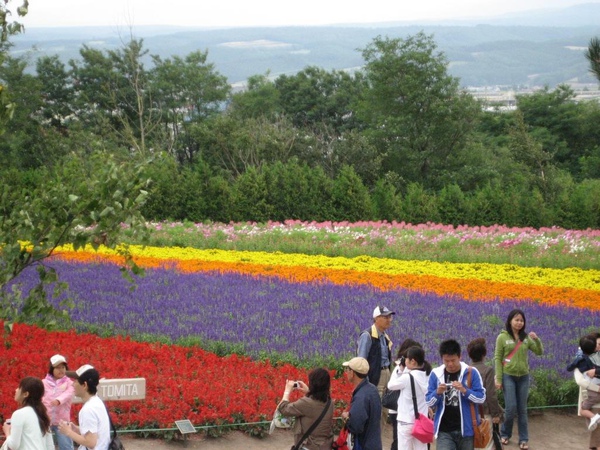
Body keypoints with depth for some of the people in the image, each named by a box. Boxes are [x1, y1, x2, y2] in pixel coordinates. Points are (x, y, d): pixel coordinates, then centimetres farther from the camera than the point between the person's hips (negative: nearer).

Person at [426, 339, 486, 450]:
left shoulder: (471, 373, -4)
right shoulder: (436, 374, 1)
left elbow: (481, 398, -5)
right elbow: (429, 402, 3)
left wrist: (464, 390, -20)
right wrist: (438, 393, -17)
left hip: (465, 429, 0)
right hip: (444, 430, 0)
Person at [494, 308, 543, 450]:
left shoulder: (526, 337, 3)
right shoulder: (502, 337, -6)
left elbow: (539, 352, 4)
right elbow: (497, 358, -5)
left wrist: (537, 339, -15)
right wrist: (498, 379, -9)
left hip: (523, 377, 3)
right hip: (508, 376, -3)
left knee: (522, 409, 6)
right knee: (511, 408, -6)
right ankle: (505, 434, 18)